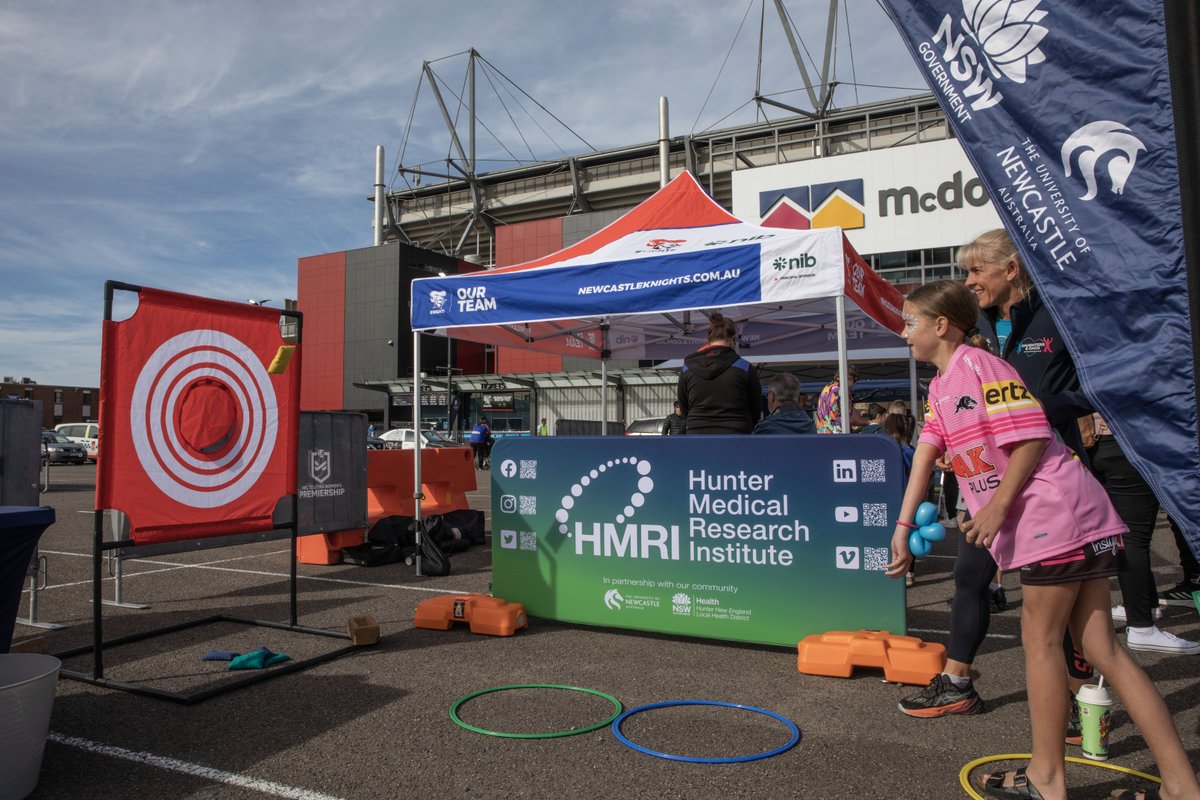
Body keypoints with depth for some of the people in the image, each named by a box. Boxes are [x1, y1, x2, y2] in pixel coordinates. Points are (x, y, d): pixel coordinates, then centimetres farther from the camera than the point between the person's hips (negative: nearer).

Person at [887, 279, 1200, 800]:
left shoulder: (979, 364, -13)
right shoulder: (941, 385, 16)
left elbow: (1030, 436, -19)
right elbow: (928, 450, 14)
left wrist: (997, 507, -20)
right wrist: (903, 527, 11)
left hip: (1053, 514, -9)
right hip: (1041, 521, 9)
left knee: (1041, 640, 2)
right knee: (1102, 647, 9)